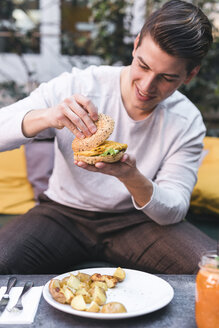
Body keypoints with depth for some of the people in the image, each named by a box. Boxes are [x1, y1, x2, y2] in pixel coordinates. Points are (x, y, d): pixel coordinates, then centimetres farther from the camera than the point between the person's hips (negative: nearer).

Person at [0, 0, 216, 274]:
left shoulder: (188, 123, -9)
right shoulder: (76, 86, -13)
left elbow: (173, 212, -11)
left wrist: (131, 178, -32)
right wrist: (46, 116, -37)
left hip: (135, 221, 2)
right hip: (65, 213, -1)